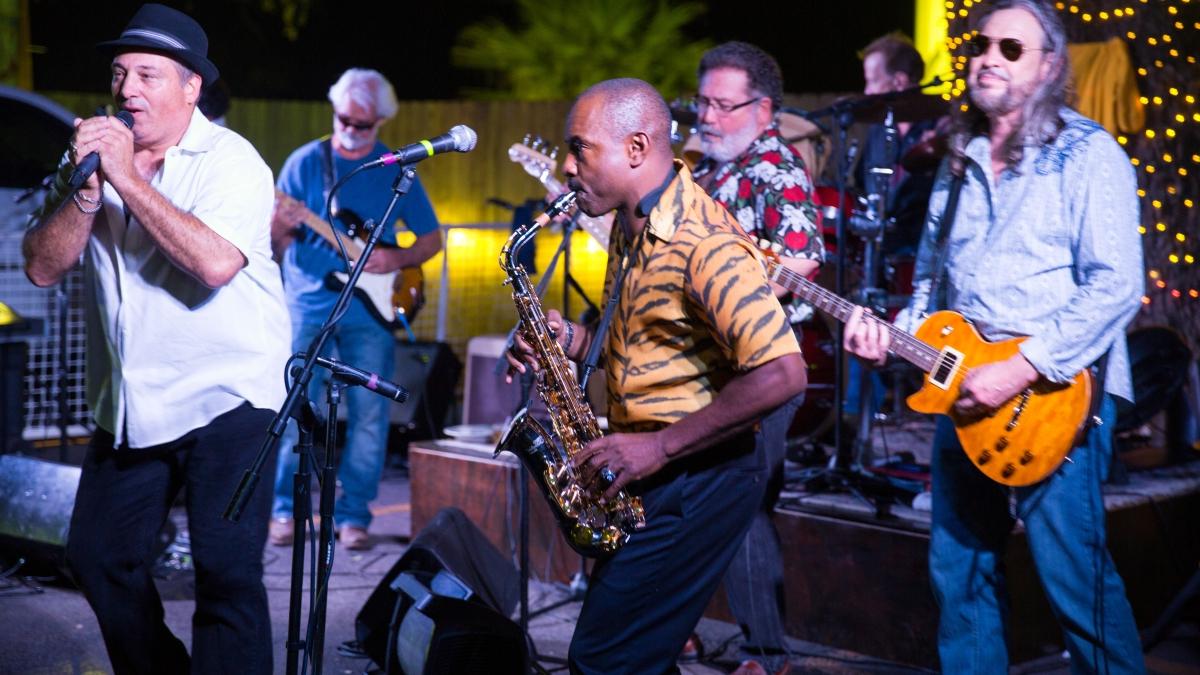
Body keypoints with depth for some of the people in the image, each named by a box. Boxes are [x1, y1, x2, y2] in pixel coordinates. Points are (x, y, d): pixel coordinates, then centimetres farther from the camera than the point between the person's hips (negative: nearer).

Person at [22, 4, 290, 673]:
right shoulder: (92, 153, 7)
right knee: (99, 559, 14)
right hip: (129, 404, 7)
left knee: (227, 574, -10)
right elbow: (44, 267, -1)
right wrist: (86, 191, -16)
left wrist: (129, 179, -23)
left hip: (227, 394, -6)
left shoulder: (229, 158, -10)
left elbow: (215, 262, -28)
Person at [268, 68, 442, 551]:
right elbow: (277, 244, 2)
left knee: (369, 415, 1)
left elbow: (432, 239, 10)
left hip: (370, 311, 1)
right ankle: (284, 509, 9)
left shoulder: (397, 171, 6)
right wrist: (282, 225, -22)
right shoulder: (306, 161, 3)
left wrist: (396, 260, -9)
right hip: (309, 304, -1)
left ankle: (354, 515, 10)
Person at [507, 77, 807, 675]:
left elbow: (781, 374, -28)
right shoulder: (631, 227, 9)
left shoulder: (702, 243, -21)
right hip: (647, 475, 10)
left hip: (699, 482, -9)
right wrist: (573, 340, 2)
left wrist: (659, 447, -24)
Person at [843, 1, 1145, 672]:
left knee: (1074, 578, -8)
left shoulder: (1087, 155, -6)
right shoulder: (959, 166, 15)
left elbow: (1117, 287, -16)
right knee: (960, 572, 12)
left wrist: (1021, 368, -21)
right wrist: (897, 335, 3)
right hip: (961, 388, 7)